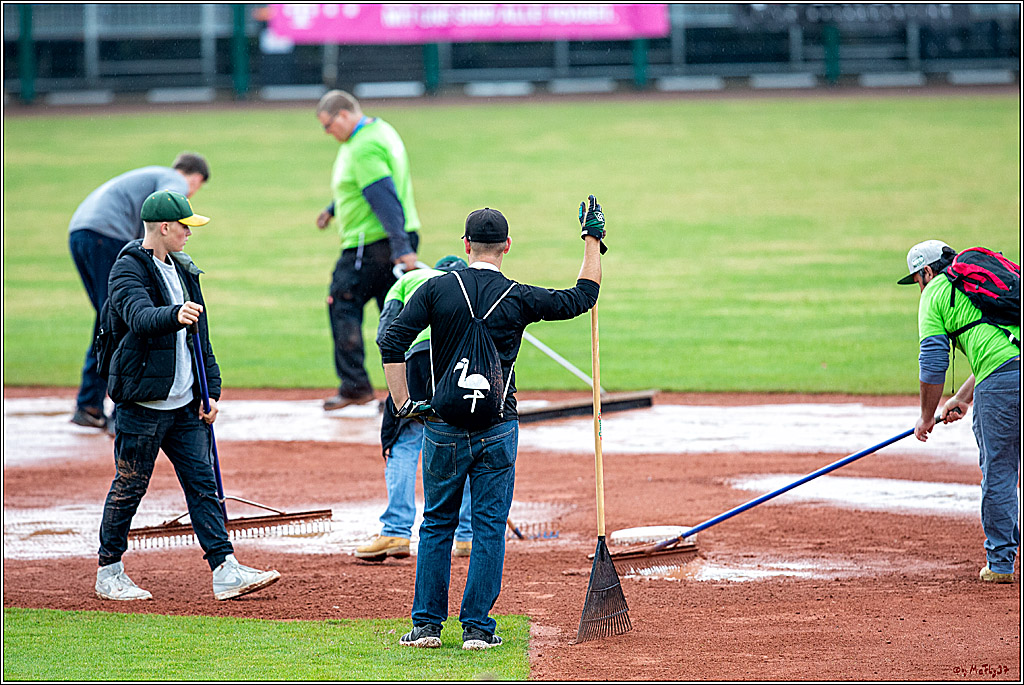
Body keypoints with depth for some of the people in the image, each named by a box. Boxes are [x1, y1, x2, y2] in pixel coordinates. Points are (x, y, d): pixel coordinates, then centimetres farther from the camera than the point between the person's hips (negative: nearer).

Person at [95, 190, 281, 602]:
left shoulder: (182, 269, 15)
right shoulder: (129, 269, -11)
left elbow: (200, 334, 19)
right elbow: (139, 316, -31)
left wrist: (211, 391, 13)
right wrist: (174, 316, -51)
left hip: (185, 403, 8)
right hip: (143, 402, -7)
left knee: (203, 482, 2)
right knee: (129, 486, 1)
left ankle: (225, 571, -1)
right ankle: (109, 573, 13)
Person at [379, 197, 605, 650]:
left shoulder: (436, 289, -4)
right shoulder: (519, 299, -5)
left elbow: (392, 343, -12)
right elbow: (584, 296, 7)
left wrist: (403, 404, -8)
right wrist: (592, 240, 15)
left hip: (444, 427, 1)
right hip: (497, 430, -1)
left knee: (437, 523, 11)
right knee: (489, 525, 5)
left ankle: (427, 624, 10)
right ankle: (477, 626, 3)